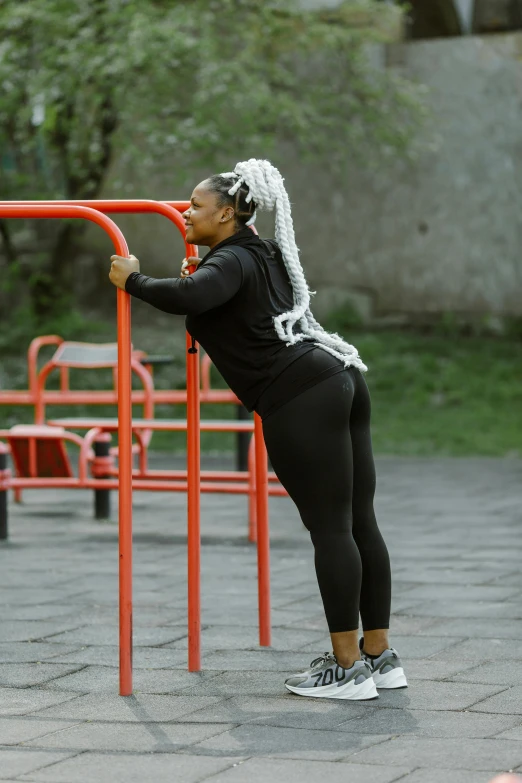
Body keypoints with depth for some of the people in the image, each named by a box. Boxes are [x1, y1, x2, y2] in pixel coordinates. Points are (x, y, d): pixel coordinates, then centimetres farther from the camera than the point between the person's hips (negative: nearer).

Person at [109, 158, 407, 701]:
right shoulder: (263, 255, 23)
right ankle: (380, 656, 14)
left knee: (329, 529, -7)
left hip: (301, 397, -10)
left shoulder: (231, 262, -5)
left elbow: (185, 297, -27)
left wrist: (134, 280, -11)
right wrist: (197, 278, 36)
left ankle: (348, 668, -4)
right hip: (340, 378, 10)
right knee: (358, 524, 10)